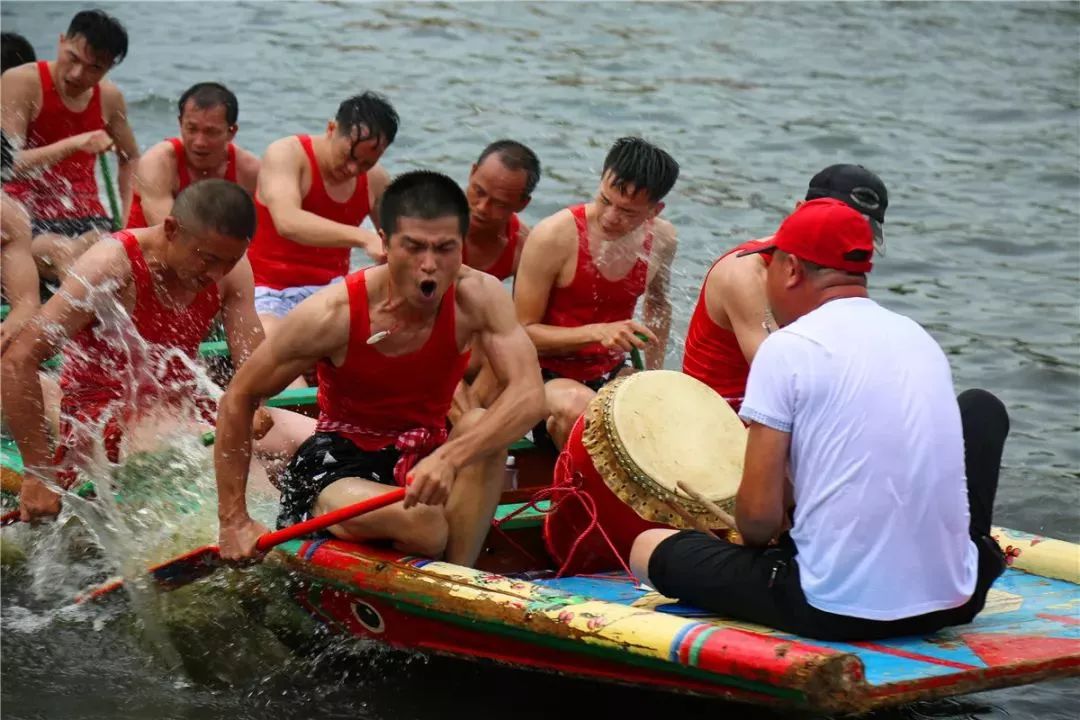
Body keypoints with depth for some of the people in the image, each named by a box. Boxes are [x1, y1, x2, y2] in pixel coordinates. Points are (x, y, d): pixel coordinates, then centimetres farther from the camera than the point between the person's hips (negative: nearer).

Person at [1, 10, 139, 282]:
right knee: (66, 256, -36)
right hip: (28, 215, -4)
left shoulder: (109, 97, 7)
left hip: (86, 218, 4)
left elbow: (131, 159, 25)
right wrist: (74, 144, -29)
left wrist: (128, 219, 9)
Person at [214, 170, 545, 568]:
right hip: (337, 464, -3)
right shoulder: (334, 313, -19)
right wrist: (233, 521, -8)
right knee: (423, 527, -35)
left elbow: (530, 395, -28)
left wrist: (449, 457, -45)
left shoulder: (478, 298, -15)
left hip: (424, 460, 3)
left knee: (481, 428, -30)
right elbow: (239, 398, -9)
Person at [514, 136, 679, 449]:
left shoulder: (661, 239, -2)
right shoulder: (555, 236, -19)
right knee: (582, 410, -38)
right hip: (550, 376, -5)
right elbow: (523, 332, -14)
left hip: (612, 375, 5)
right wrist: (597, 332, -26)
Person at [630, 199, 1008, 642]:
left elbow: (758, 518, -10)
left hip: (837, 612, -4)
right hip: (953, 602, 5)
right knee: (981, 407, 29)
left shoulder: (787, 348, -7)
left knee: (649, 548, 14)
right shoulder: (921, 339, 12)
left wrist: (758, 540, 13)